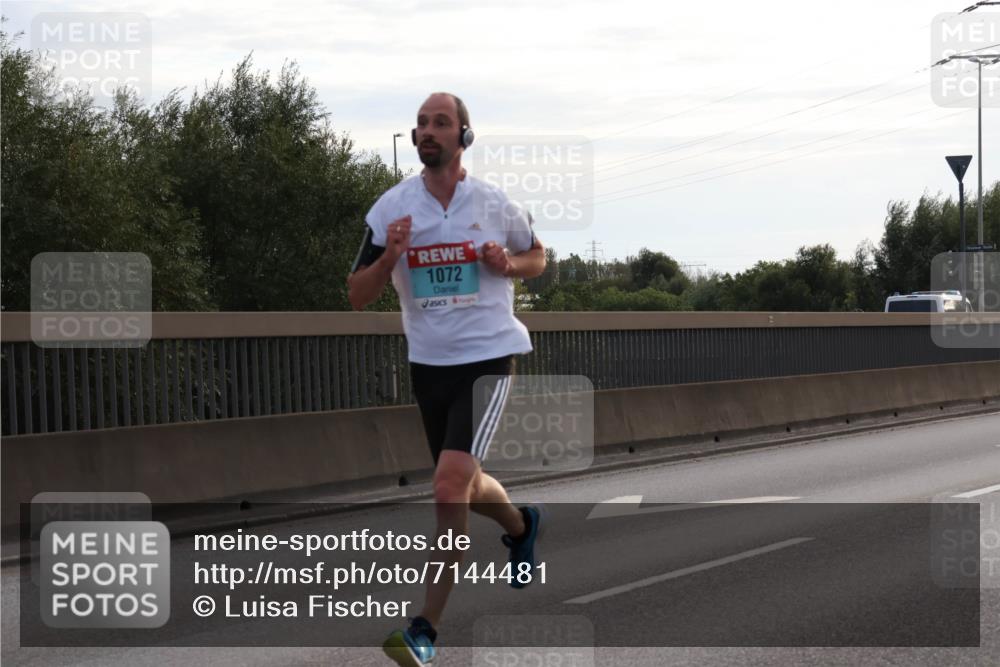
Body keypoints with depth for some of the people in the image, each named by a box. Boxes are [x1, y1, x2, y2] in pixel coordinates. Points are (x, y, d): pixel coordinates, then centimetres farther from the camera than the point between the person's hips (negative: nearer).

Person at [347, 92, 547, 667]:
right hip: (429, 364, 4)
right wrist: (389, 257, -19)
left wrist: (508, 264, -9)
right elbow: (358, 297, 0)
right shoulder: (392, 208, -1)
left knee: (451, 482, -20)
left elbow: (538, 257, 13)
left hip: (488, 358, -4)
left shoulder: (495, 204, -4)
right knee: (464, 486, 18)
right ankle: (522, 525, 53)